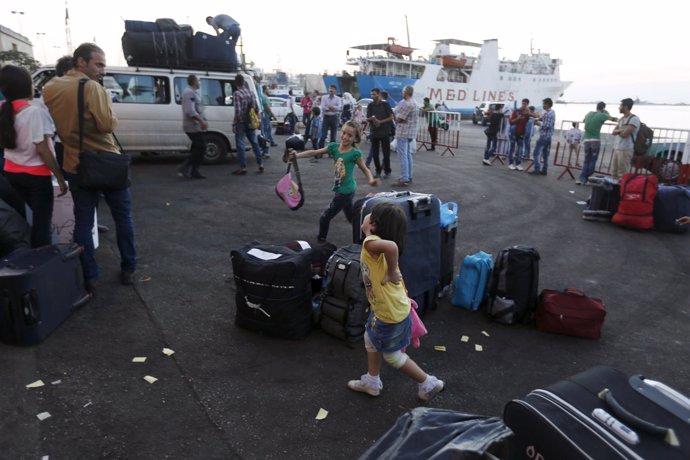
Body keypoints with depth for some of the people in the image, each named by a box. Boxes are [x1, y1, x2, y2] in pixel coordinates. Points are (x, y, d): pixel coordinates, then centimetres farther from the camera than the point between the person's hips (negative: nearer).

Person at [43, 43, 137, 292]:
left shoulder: (49, 88, 5)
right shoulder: (92, 87, -15)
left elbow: (53, 124, 13)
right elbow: (108, 125, -20)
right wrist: (111, 117, -1)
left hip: (75, 166, 5)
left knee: (83, 222, 9)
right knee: (123, 216, 11)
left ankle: (89, 278, 11)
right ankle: (128, 269, 16)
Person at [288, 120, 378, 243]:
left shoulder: (355, 153, -16)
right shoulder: (334, 146, -2)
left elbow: (365, 169, -6)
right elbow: (314, 152, -4)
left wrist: (371, 180, -26)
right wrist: (297, 155, -15)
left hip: (345, 190, -7)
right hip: (341, 189, 7)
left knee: (325, 217, 0)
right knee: (352, 218, 22)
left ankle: (321, 241, 20)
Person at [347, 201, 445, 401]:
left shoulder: (371, 243, -29)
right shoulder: (376, 243, 0)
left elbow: (392, 246, -50)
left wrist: (391, 273, -36)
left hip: (391, 312, -9)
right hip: (383, 308, 9)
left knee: (392, 355, 12)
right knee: (370, 339, 26)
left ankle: (429, 384, 29)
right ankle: (372, 382, 45)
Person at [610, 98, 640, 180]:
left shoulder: (634, 119, -10)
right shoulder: (622, 119, 18)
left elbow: (624, 134, -17)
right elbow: (613, 132, 13)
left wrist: (618, 131, 4)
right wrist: (620, 130, -7)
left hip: (625, 149, -9)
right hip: (616, 148, 9)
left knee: (622, 174, -9)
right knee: (614, 173, 10)